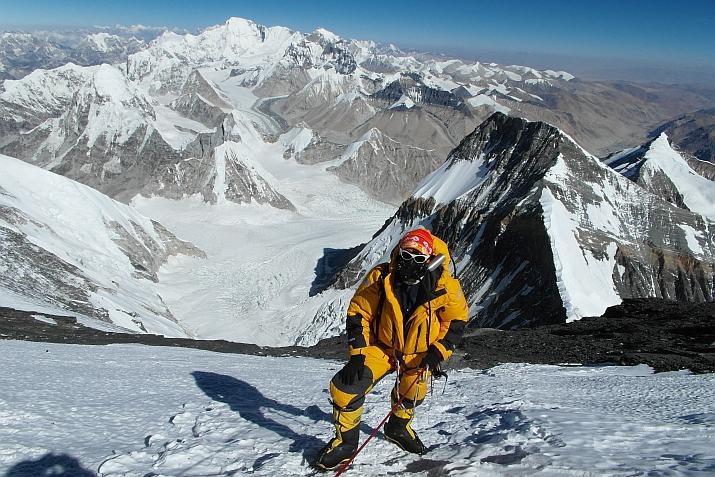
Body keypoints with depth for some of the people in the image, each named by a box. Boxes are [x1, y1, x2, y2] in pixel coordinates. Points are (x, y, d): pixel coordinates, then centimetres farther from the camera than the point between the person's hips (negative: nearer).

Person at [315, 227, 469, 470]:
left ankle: (398, 427, 52)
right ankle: (345, 440, 8)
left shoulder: (445, 286, -20)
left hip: (419, 353, 1)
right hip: (381, 346, -1)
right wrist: (357, 352, -17)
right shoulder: (379, 278, -21)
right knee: (346, 386, -15)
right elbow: (358, 313, -11)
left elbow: (457, 319, -4)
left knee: (410, 395, 18)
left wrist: (439, 351, -14)